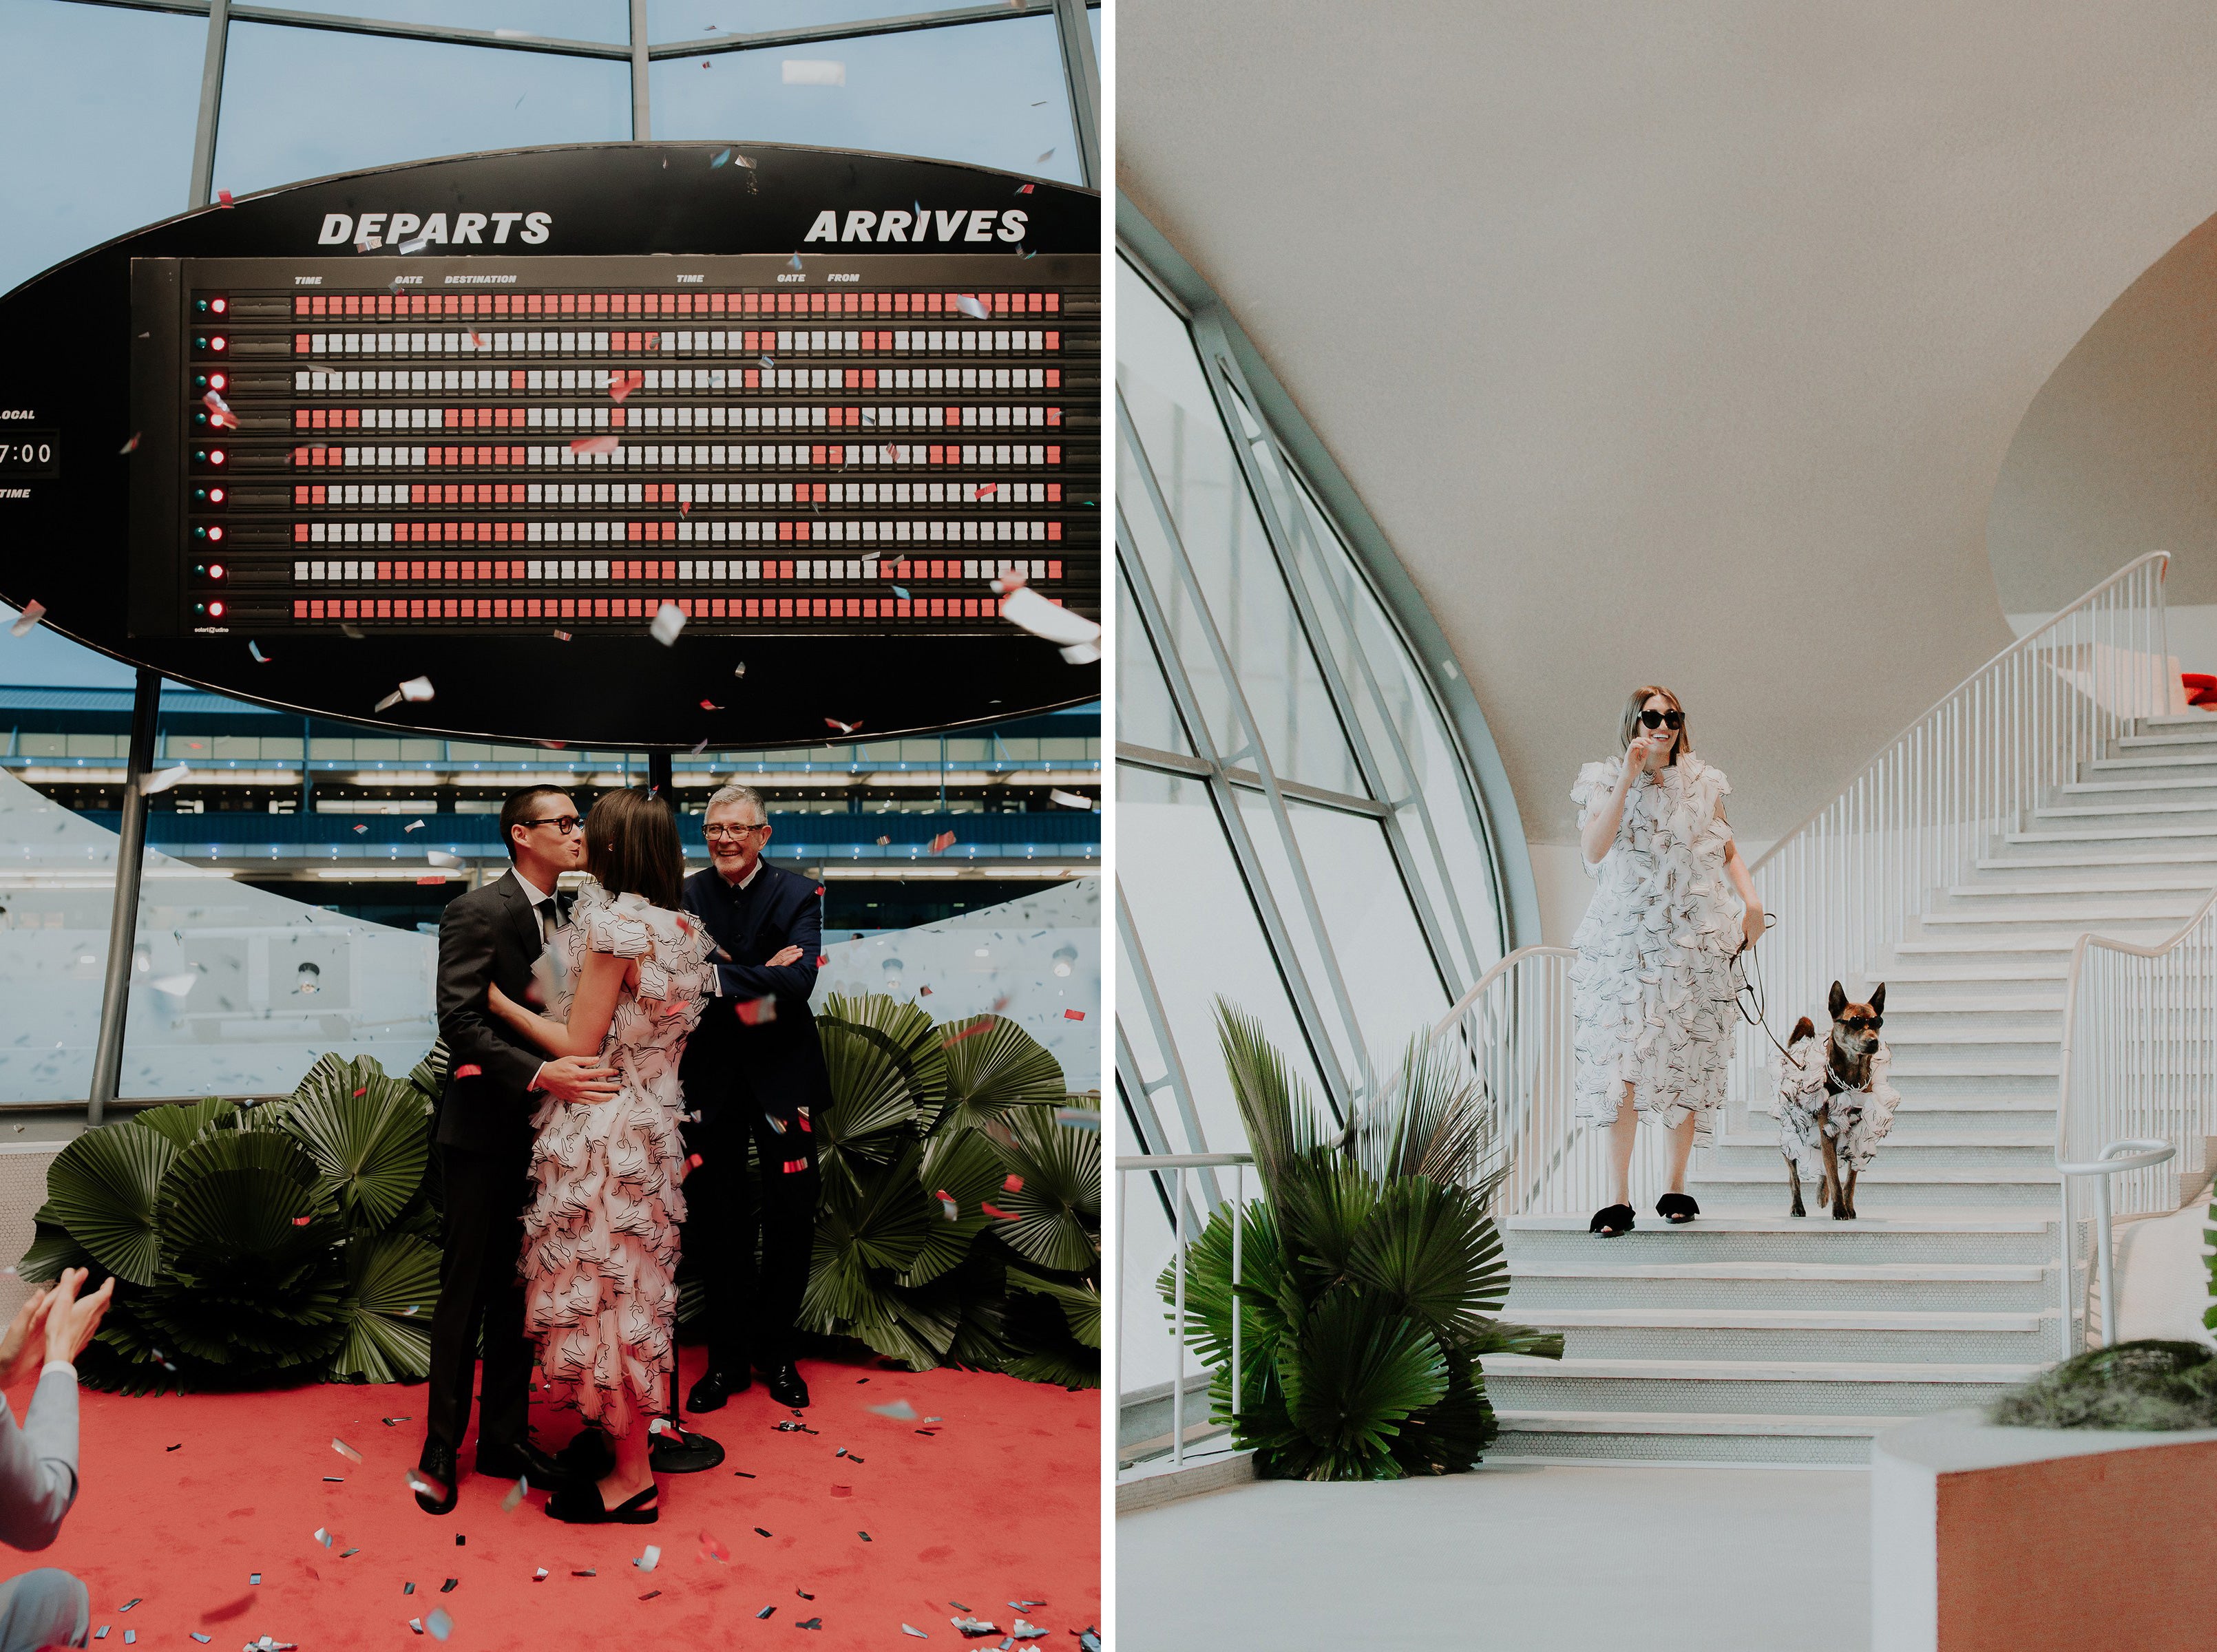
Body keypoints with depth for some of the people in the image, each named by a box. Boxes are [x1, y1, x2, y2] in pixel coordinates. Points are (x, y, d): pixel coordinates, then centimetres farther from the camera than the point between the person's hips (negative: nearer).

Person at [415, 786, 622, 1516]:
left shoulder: (562, 917, 10)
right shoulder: (477, 913, -14)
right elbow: (460, 1024, -22)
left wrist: (575, 1071, -3)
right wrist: (539, 1073, -31)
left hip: (541, 1128, 7)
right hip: (486, 1127, -7)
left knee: (519, 1288, 12)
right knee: (468, 1287, 1)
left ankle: (505, 1437, 21)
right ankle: (441, 1448, 11)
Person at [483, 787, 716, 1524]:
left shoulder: (614, 926, -19)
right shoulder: (681, 931, 7)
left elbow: (579, 1046, -16)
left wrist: (498, 999, -7)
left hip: (600, 1131, -9)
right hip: (652, 1126, 9)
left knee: (603, 1292, -1)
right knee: (630, 1287, 18)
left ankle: (632, 1481, 5)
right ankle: (627, 1435, 28)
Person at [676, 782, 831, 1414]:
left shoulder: (798, 895, -3)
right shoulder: (686, 896, 2)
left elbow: (799, 981, -17)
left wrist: (722, 978, -25)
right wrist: (761, 981, -20)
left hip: (782, 1076, -1)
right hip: (713, 1078, 1)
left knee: (791, 1219, 3)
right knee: (717, 1223, 5)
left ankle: (775, 1352, 19)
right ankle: (727, 1359, 15)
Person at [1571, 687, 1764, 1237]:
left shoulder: (1701, 784, 8)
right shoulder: (1604, 783, 2)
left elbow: (1728, 850, 19)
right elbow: (1593, 849, -14)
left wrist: (1751, 899, 2)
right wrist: (1628, 779, -17)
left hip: (1695, 944, 2)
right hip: (1625, 942, -2)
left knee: (1688, 1066, 2)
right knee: (1621, 1065, -10)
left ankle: (1676, 1189, 14)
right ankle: (1619, 1199, -10)